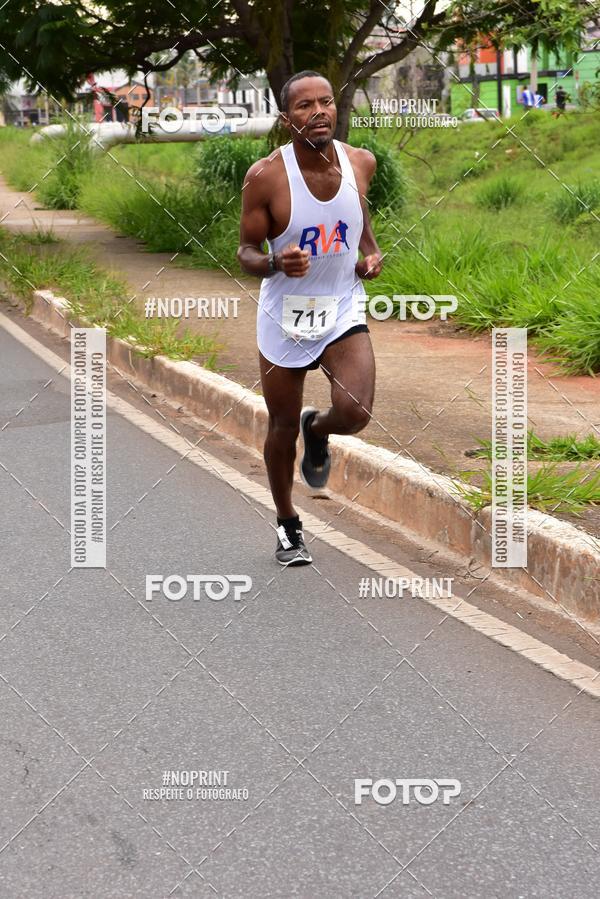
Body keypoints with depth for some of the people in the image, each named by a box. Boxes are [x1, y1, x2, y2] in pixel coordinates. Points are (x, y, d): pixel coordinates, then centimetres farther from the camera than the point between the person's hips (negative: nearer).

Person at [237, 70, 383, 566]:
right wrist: (275, 263, -30)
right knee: (283, 426, 10)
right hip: (286, 315, -2)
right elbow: (246, 252, -8)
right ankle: (288, 524, 34)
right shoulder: (266, 175, -17)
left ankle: (317, 431, 20)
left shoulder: (361, 162, -5)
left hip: (344, 308, 2)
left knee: (355, 412, -19)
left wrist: (372, 251, 1)